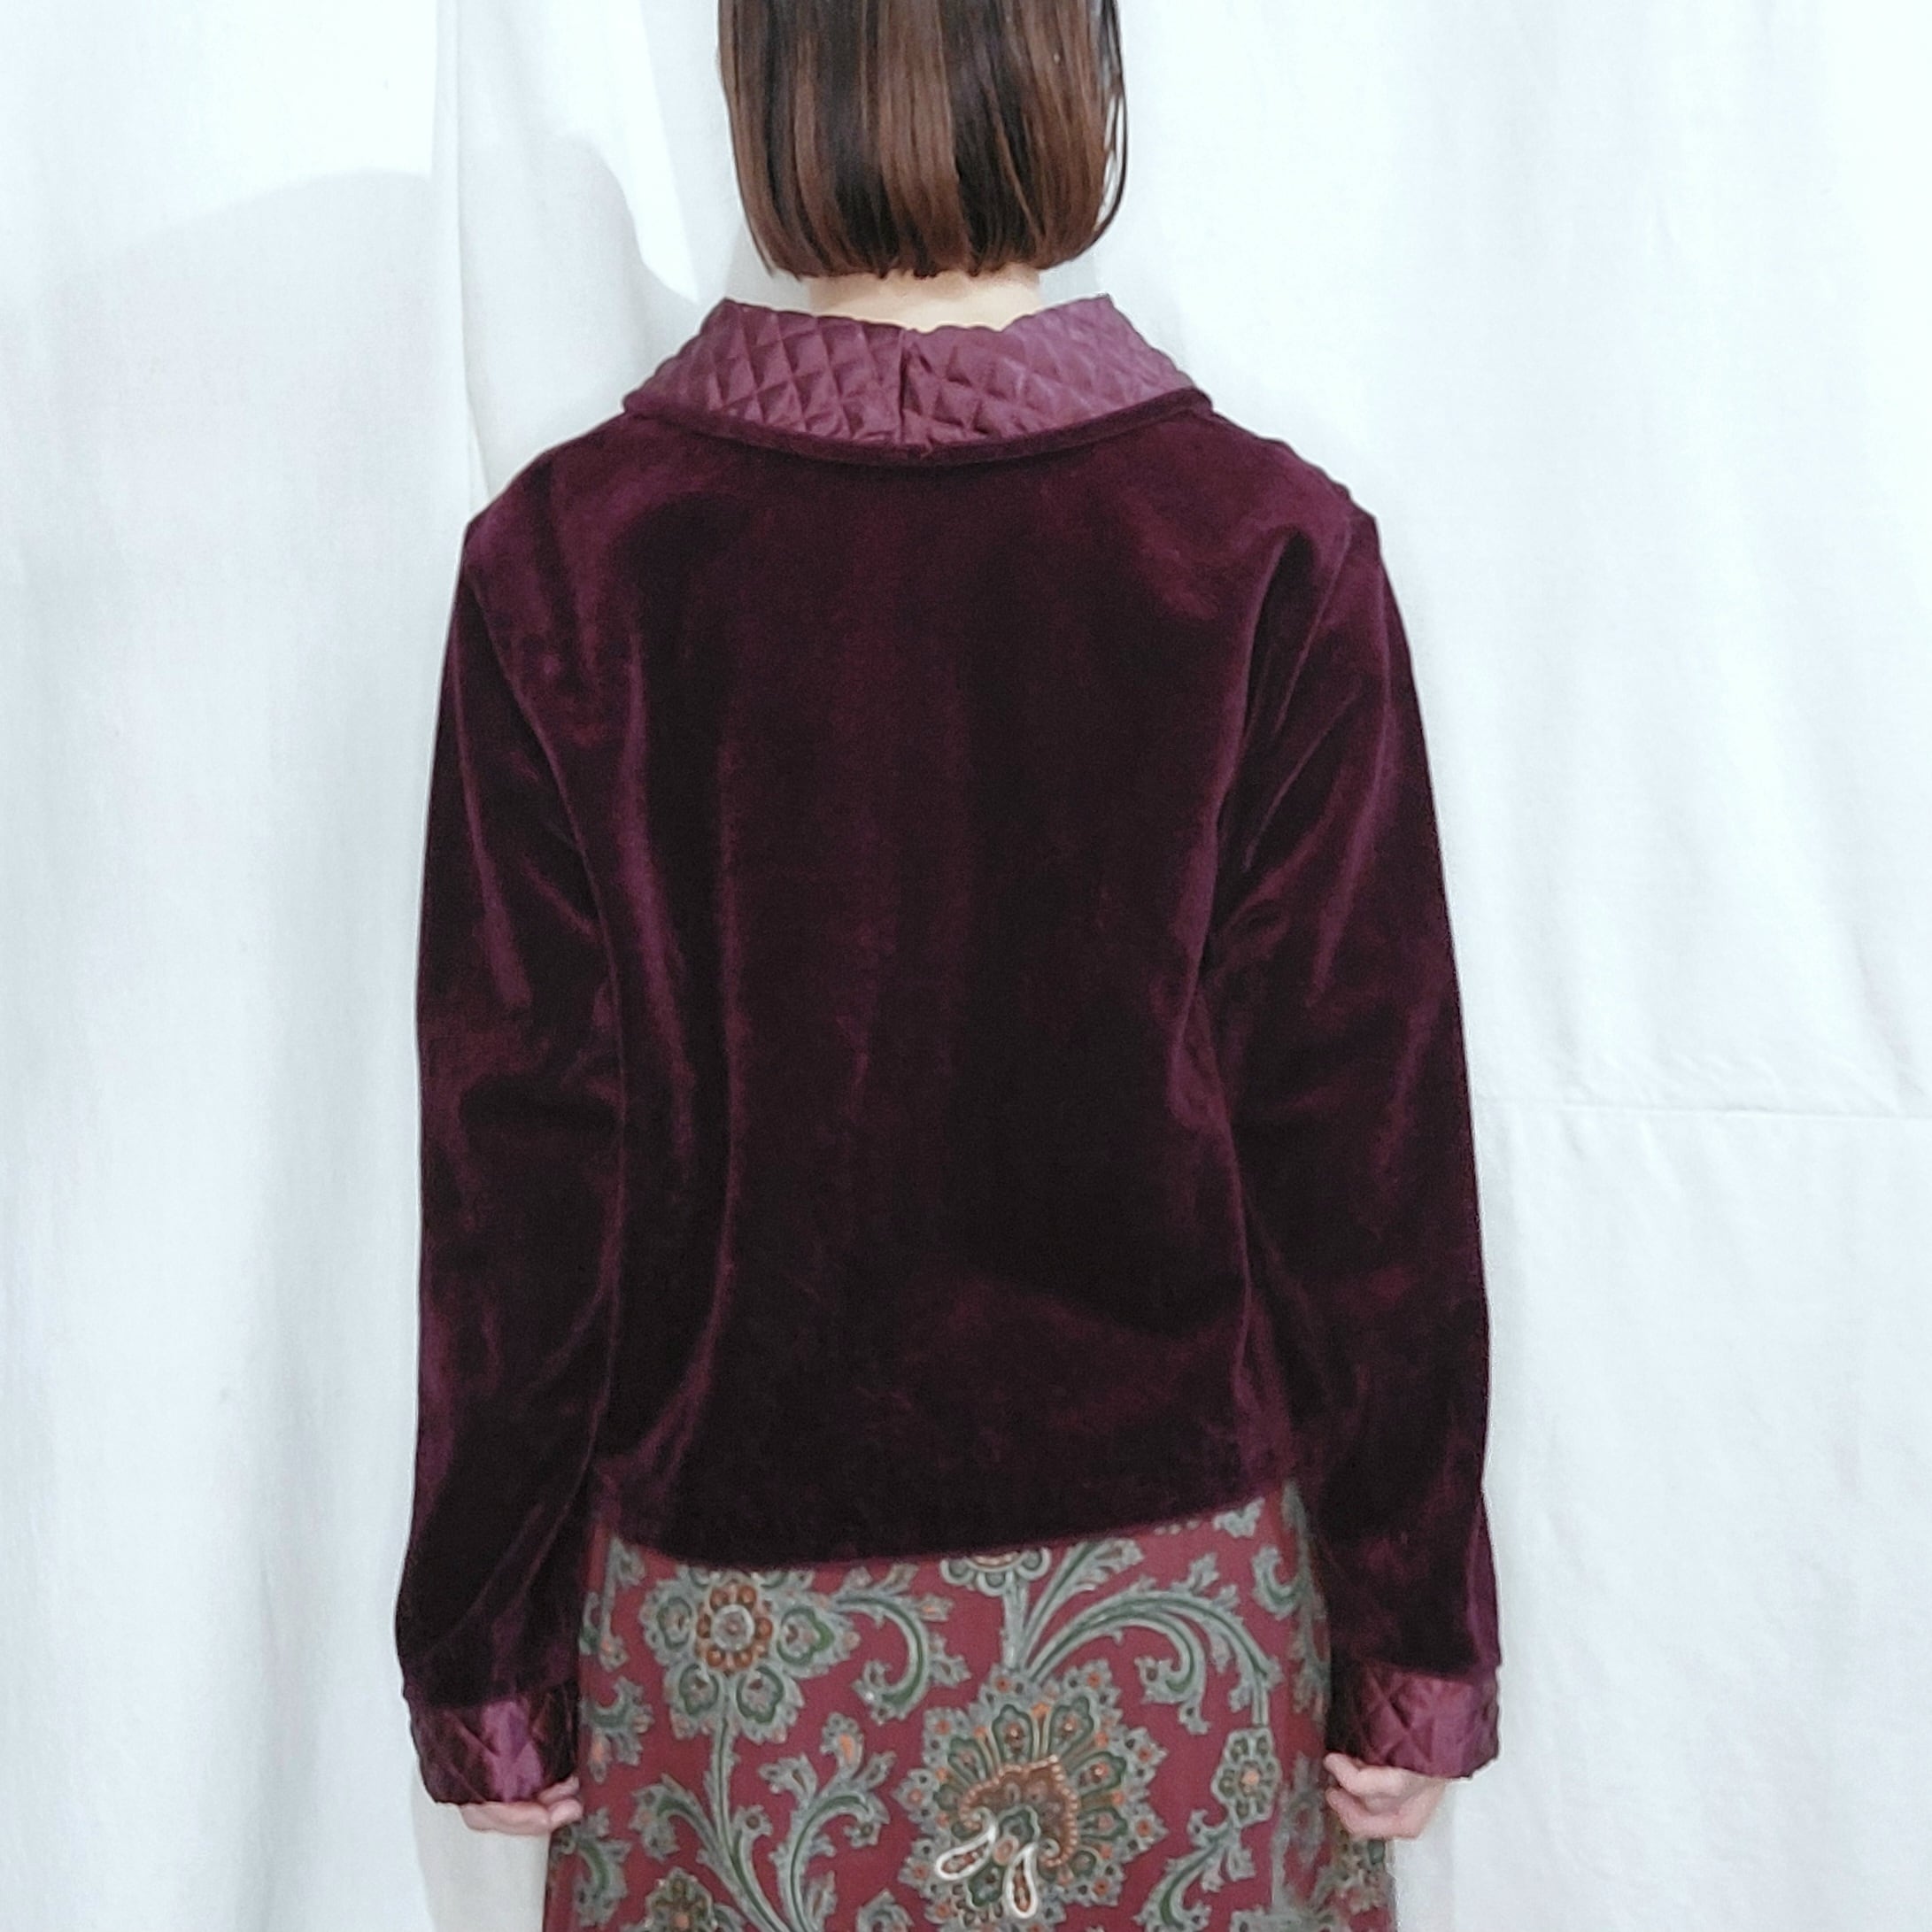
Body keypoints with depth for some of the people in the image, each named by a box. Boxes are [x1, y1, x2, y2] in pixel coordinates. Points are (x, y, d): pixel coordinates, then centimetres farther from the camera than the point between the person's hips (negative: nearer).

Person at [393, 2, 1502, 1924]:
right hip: (1175, 1620, 0)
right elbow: (1363, 1158, -9)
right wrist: (1418, 1645, 2)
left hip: (732, 1626, 1)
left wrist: (484, 1655, 4)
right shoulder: (1269, 553, -12)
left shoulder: (566, 554, -10)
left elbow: (516, 1172, -7)